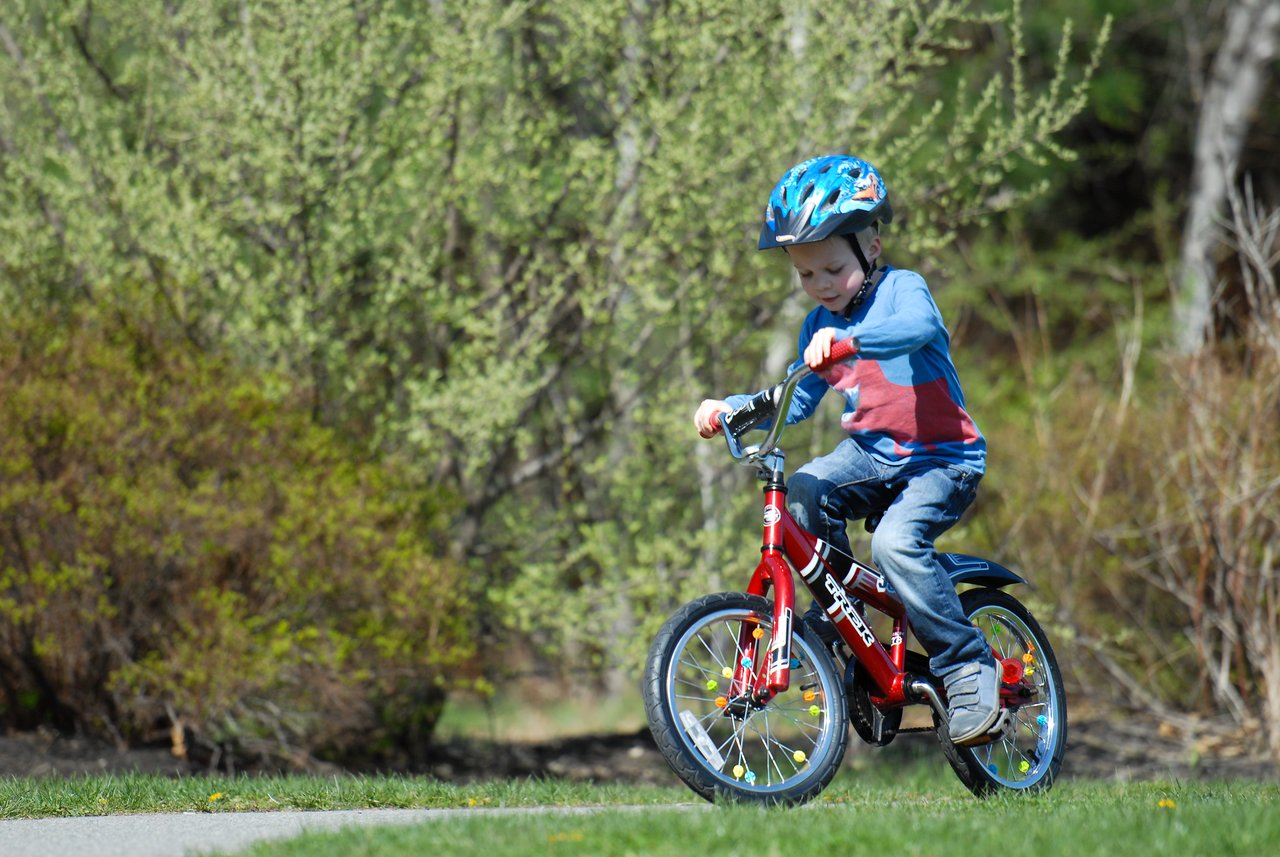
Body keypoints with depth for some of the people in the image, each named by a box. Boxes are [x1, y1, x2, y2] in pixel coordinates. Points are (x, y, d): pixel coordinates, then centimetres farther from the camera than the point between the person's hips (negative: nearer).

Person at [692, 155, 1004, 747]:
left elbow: (916, 328, -37)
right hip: (872, 452, 6)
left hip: (943, 459, -6)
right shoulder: (820, 324, 8)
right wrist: (729, 408, -1)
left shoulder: (901, 290, -12)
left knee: (895, 542, -31)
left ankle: (969, 665, -18)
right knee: (803, 493, -23)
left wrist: (847, 338, -55)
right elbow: (796, 402, 15)